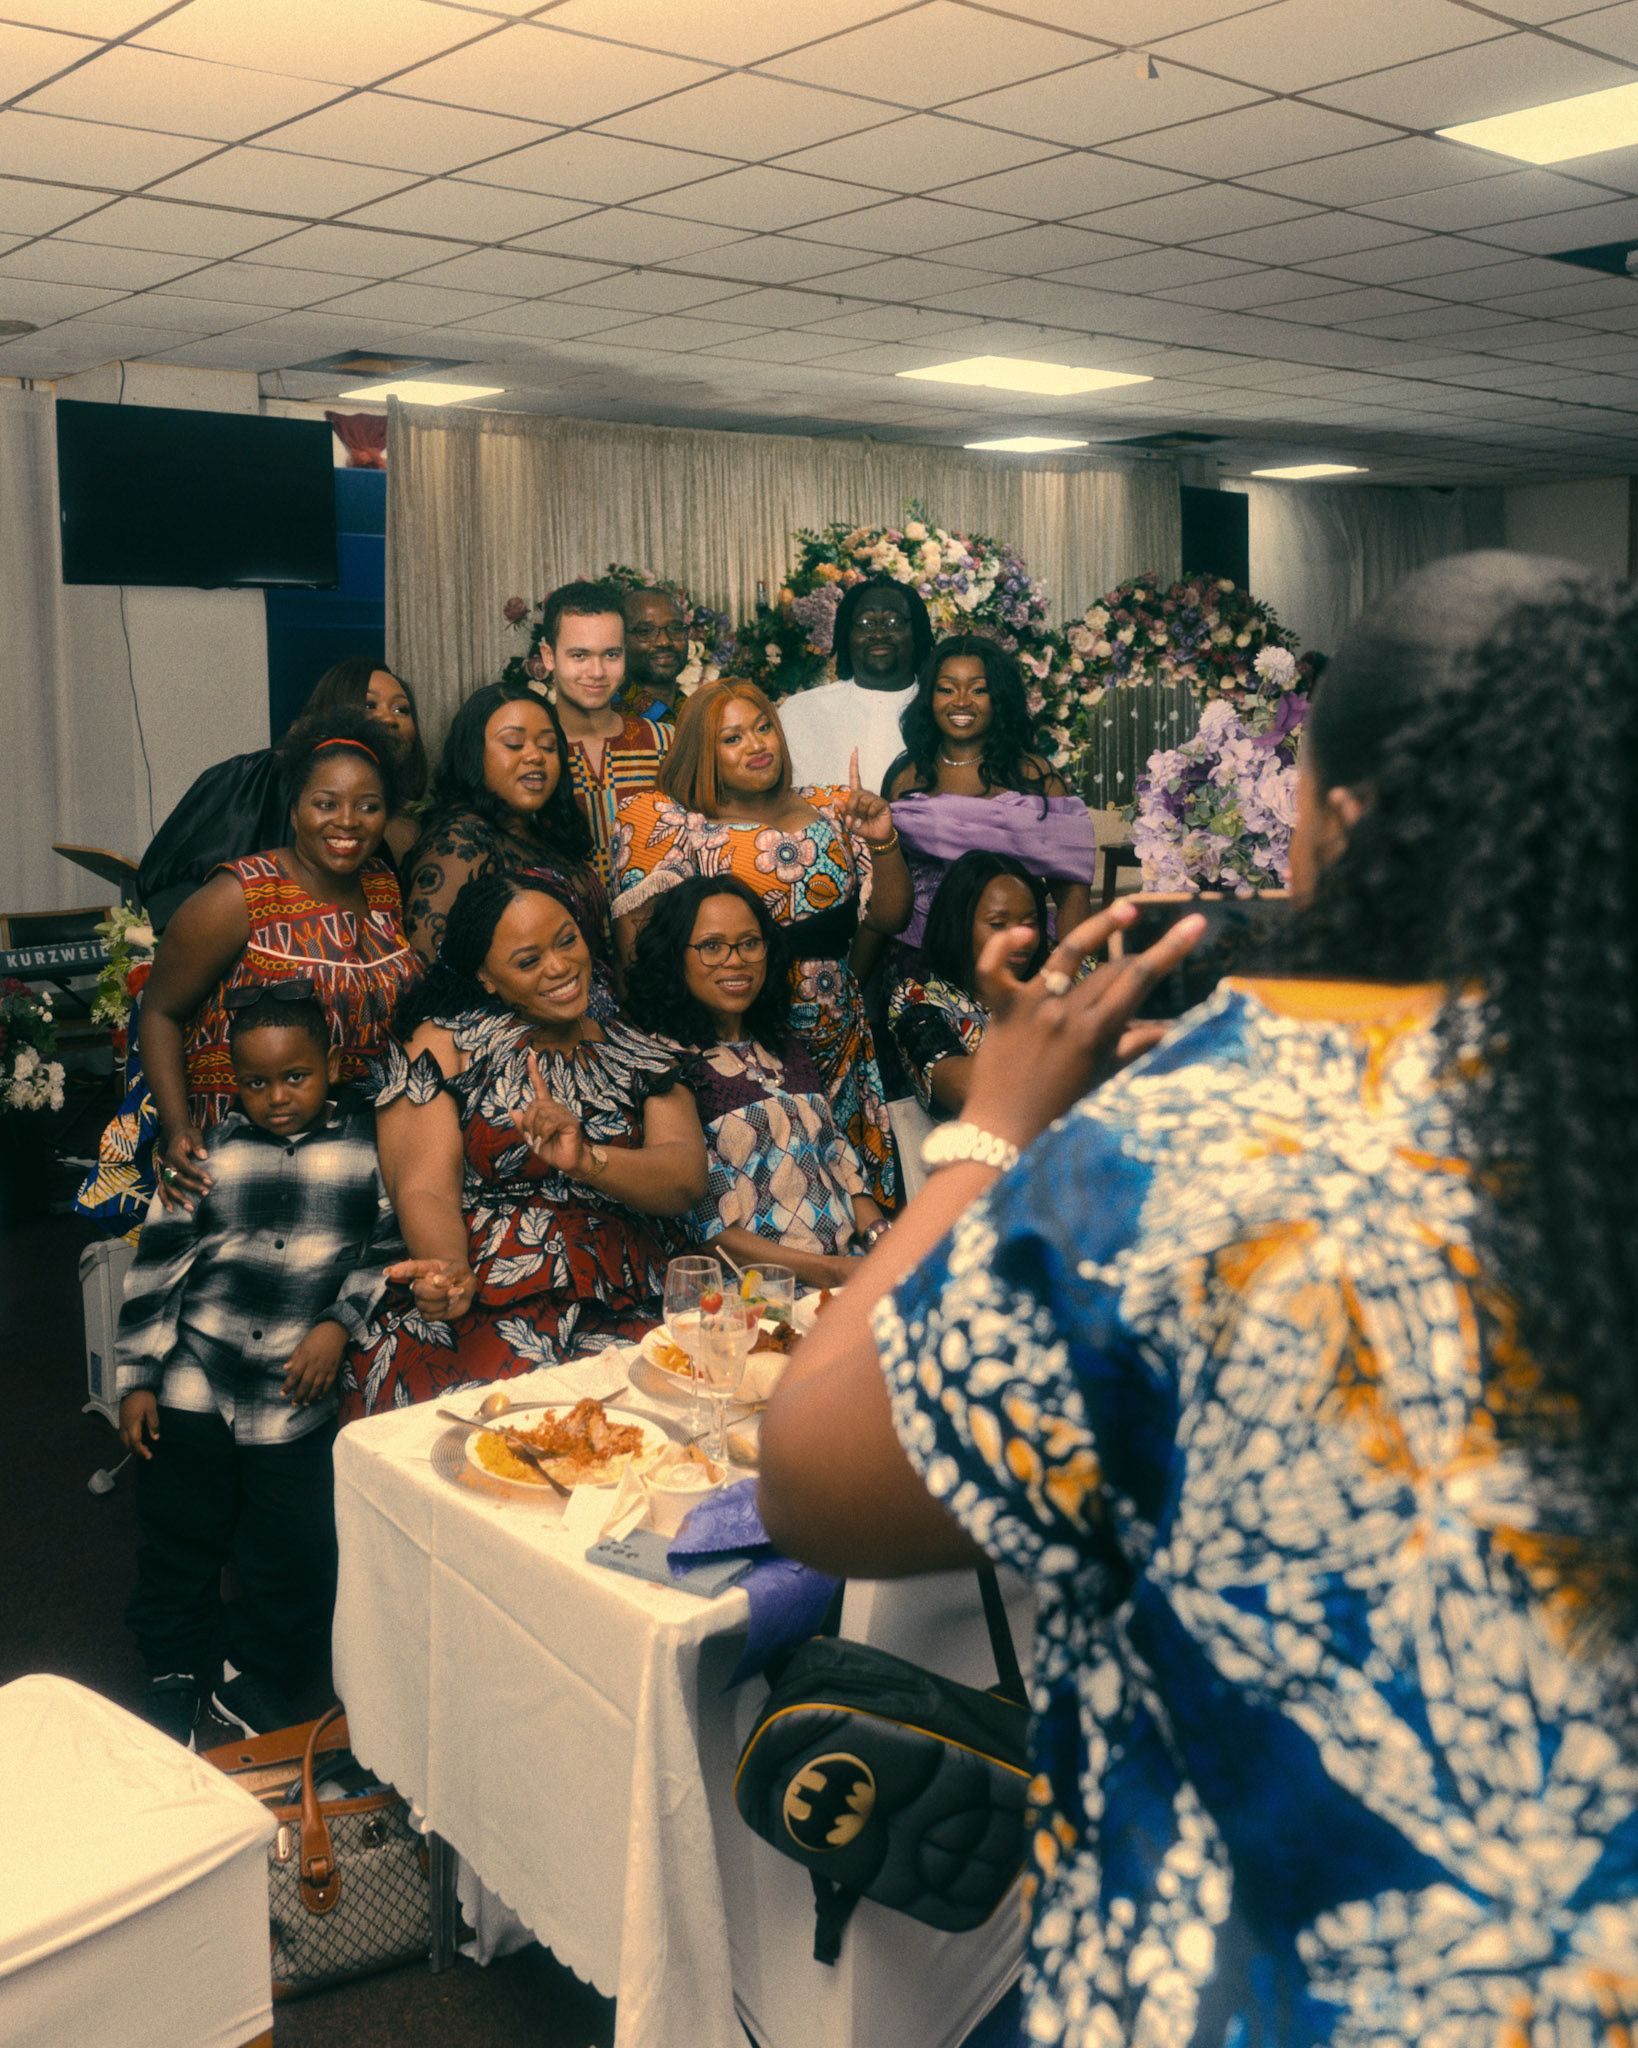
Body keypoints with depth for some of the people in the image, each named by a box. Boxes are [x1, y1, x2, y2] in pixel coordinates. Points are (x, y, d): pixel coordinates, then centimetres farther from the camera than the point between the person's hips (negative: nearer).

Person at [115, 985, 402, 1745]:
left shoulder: (368, 1144, -4)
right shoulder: (208, 1149, -2)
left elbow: (389, 1249, 0)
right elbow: (157, 1266, 2)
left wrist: (339, 1324, -13)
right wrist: (136, 1380, 0)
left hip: (300, 1397, -1)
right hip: (193, 1389, 1)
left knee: (295, 1553, 6)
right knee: (179, 1540, 14)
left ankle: (252, 1676, 31)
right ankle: (175, 1672, 37)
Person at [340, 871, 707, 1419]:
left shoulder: (640, 1057, 17)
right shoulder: (444, 1045, 10)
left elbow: (688, 1179, 2)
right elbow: (425, 1191, -2)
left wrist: (587, 1161, -19)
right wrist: (450, 1272, -24)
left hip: (626, 1318, 2)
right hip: (482, 1310, -2)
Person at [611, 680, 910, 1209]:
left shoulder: (831, 811, 11)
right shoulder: (671, 824, 1)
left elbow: (889, 918, 9)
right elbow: (636, 939, -7)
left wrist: (884, 844, -6)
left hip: (836, 1049, 3)